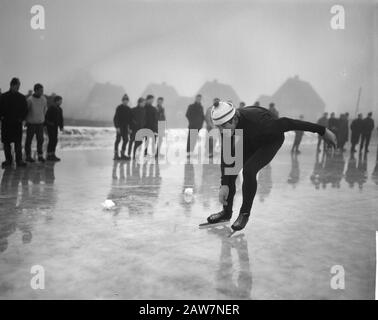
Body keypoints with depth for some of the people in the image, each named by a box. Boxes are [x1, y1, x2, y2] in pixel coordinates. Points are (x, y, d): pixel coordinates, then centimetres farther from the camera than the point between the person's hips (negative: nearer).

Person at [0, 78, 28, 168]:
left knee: (18, 143, 2)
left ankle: (19, 160, 7)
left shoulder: (22, 97, 5)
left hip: (17, 124, 0)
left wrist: (21, 118, -3)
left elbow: (25, 110, 8)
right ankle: (8, 160, 14)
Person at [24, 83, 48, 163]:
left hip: (40, 123, 4)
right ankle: (28, 156, 15)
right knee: (29, 140, 6)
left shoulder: (44, 99, 2)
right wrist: (27, 120, 4)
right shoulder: (30, 100, -13)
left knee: (40, 140, 3)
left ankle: (40, 156, 11)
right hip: (31, 123, -4)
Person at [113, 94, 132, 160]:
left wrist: (130, 128, 9)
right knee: (118, 140, -3)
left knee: (126, 140, 4)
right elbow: (116, 118, -10)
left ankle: (122, 154, 15)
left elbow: (130, 119, 14)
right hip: (120, 126, -6)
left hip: (125, 126, 6)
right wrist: (117, 127, -17)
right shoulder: (119, 108, -7)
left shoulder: (128, 109, 11)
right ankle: (116, 155, 2)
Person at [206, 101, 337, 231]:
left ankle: (245, 214, -6)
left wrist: (322, 130, -23)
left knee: (248, 170, -26)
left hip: (271, 140, -6)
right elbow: (225, 156, -22)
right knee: (228, 168, -6)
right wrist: (224, 185, -29)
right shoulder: (226, 125, -24)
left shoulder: (255, 120, -41)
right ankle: (227, 211, 13)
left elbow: (286, 124, -32)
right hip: (250, 141, 6)